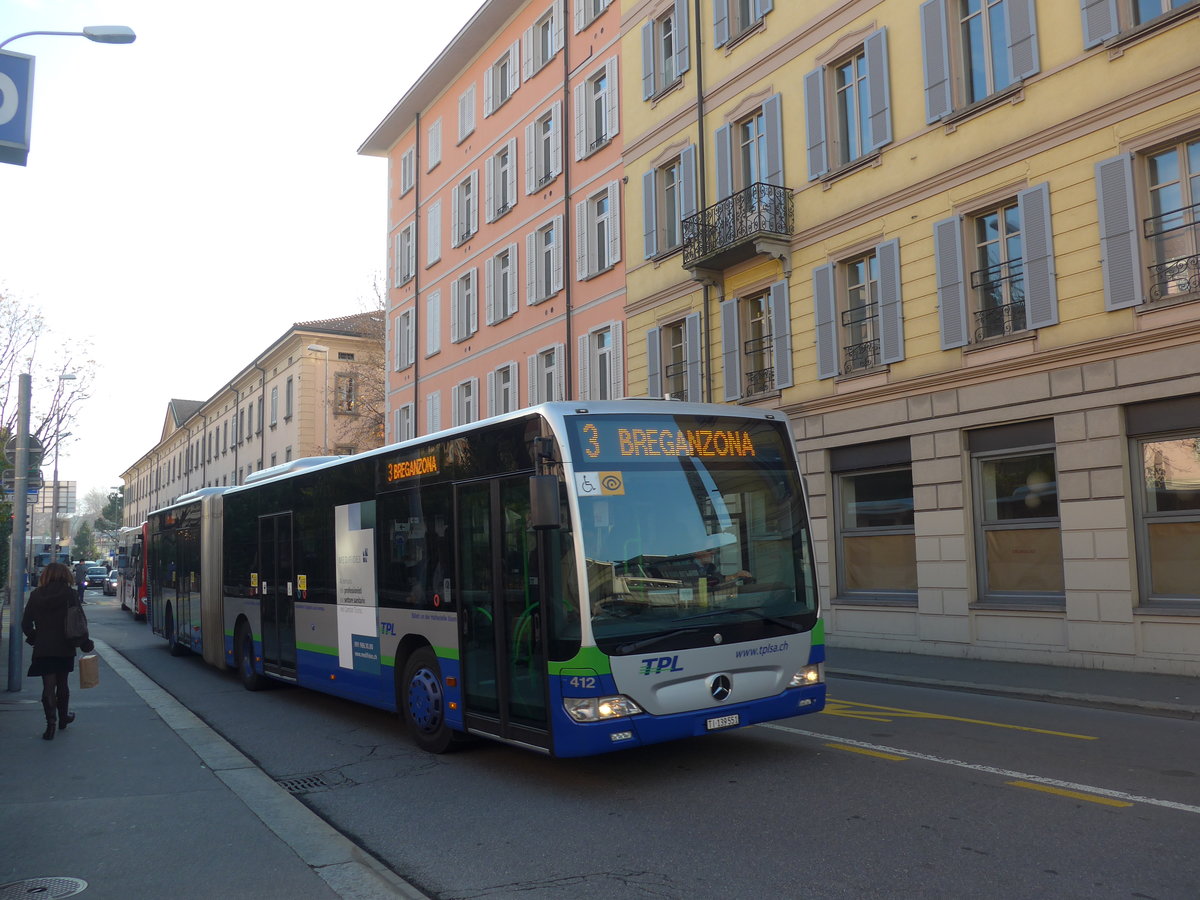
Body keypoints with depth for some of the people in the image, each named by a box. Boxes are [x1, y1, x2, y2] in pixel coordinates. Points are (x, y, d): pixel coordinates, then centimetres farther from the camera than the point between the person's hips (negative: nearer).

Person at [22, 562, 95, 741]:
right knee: (62, 684, 16)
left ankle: (51, 723, -9)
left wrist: (33, 637, 18)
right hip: (65, 648, 0)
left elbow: (26, 623, 1)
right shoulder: (69, 594, -8)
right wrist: (85, 643, -1)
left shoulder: (36, 595, -1)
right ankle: (63, 718, 31)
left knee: (48, 686, 2)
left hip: (42, 648, 0)